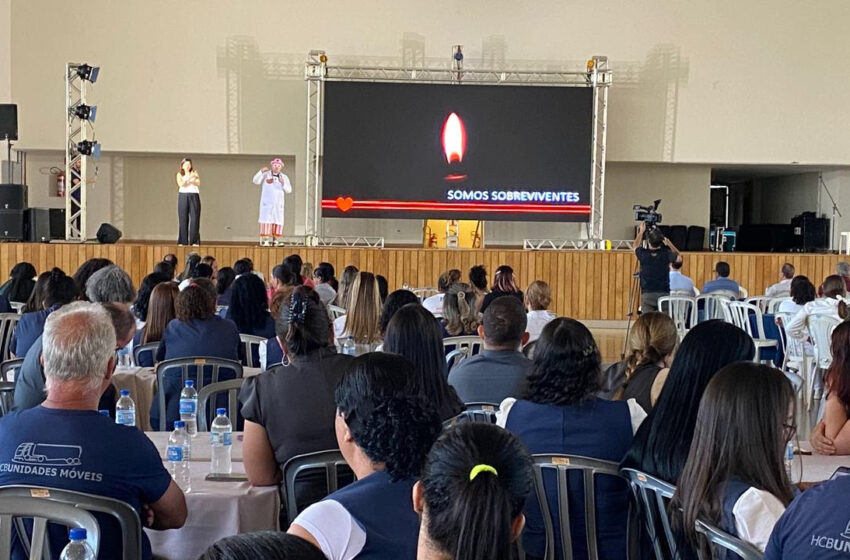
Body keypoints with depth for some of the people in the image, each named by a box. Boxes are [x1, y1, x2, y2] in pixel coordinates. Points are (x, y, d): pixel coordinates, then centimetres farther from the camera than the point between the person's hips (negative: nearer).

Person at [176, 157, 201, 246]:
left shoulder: (195, 173, 14)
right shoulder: (179, 175, 11)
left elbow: (198, 183, 0)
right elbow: (180, 184, -7)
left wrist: (192, 180, -19)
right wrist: (188, 178, -21)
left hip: (194, 196, 1)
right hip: (183, 196, -1)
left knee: (194, 218, -6)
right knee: (183, 219, -4)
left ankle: (194, 241, -6)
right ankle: (182, 241, -2)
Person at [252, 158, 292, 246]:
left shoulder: (284, 178, 10)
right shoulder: (266, 174, 4)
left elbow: (288, 190, 3)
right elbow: (256, 181, -8)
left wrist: (283, 183, -16)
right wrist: (261, 172, -22)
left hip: (278, 203, 3)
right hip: (266, 202, -3)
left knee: (278, 221, -2)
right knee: (266, 220, -8)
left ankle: (275, 240, 3)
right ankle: (264, 239, -9)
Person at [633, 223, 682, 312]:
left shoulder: (643, 254, -4)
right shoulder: (666, 254, -5)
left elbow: (635, 246, 21)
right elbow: (679, 258, 17)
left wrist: (641, 232, 29)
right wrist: (669, 244, 15)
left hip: (647, 295, 0)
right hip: (664, 294, 0)